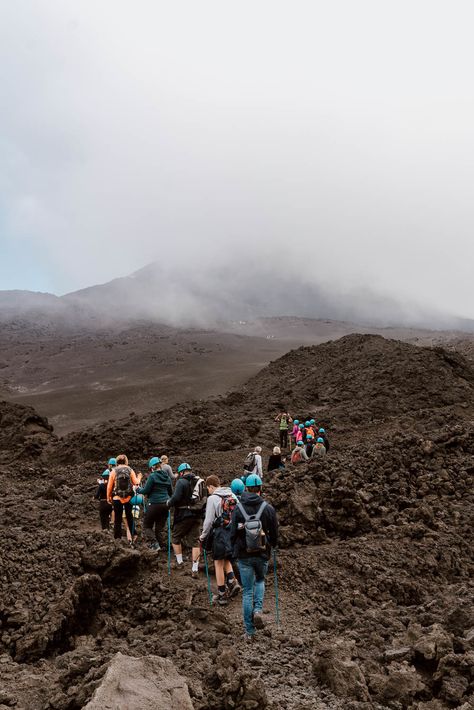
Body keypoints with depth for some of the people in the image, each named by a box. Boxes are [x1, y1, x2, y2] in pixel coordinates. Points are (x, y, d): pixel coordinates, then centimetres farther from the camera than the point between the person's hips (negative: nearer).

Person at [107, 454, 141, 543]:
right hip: (129, 498, 1)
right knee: (130, 517, 11)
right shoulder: (130, 470, 0)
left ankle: (117, 538, 5)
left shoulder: (114, 471, -1)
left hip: (117, 498, -1)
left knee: (117, 519, 5)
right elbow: (135, 482, -5)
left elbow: (109, 486, -2)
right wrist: (139, 478, 16)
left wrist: (108, 497, 8)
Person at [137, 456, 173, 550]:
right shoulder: (167, 477, 8)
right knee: (159, 527, 13)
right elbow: (171, 492, 16)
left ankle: (154, 543, -10)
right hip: (165, 505, 6)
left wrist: (138, 490, 11)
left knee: (147, 525, 7)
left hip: (154, 504, -5)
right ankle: (159, 545, 11)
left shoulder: (152, 476, -10)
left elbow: (146, 491, -8)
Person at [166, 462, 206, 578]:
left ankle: (179, 562, 23)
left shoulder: (182, 482, -10)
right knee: (195, 541, 6)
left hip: (184, 514, -5)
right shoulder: (200, 482, 10)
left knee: (176, 538, 16)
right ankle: (195, 569, 3)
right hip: (197, 516, 5)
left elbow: (176, 498, -19)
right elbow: (205, 499, 13)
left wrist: (168, 503, 0)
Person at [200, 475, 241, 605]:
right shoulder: (233, 496, 6)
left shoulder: (213, 498, -11)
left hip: (220, 533, -6)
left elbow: (209, 520, -10)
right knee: (226, 559, 23)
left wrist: (203, 536, 3)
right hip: (233, 533, 6)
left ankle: (221, 595, 12)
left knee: (218, 564, 5)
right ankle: (232, 581, 4)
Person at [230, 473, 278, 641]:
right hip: (262, 554, 0)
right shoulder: (268, 508, -6)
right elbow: (275, 533, 0)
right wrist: (271, 545, 21)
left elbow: (233, 533, -2)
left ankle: (249, 631, 10)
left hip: (244, 556, 0)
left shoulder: (238, 508, -6)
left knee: (247, 591, 8)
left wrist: (235, 549, 16)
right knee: (260, 581, 27)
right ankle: (258, 610, 2)